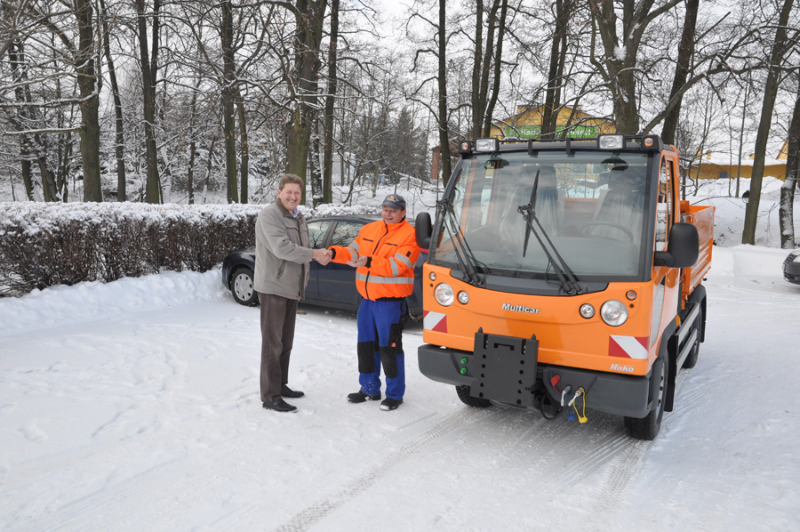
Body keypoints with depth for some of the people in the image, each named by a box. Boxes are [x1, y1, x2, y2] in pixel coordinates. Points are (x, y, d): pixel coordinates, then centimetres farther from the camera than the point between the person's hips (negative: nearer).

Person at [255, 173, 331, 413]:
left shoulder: (298, 218, 16)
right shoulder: (269, 215, -13)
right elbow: (281, 248, -24)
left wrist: (301, 286, 17)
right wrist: (314, 254, -21)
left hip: (291, 289, 9)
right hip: (273, 288, -9)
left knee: (285, 342, 17)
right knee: (273, 344, -5)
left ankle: (281, 385, 30)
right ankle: (270, 397, 1)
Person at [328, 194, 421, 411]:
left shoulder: (409, 235, -9)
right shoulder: (369, 229, 12)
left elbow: (396, 266, -20)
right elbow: (352, 252, 9)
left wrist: (369, 262, -28)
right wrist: (334, 252, -10)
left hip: (391, 303, -7)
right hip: (367, 300, 7)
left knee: (389, 349, -1)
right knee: (365, 346, 15)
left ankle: (395, 395, 14)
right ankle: (369, 389, 30)